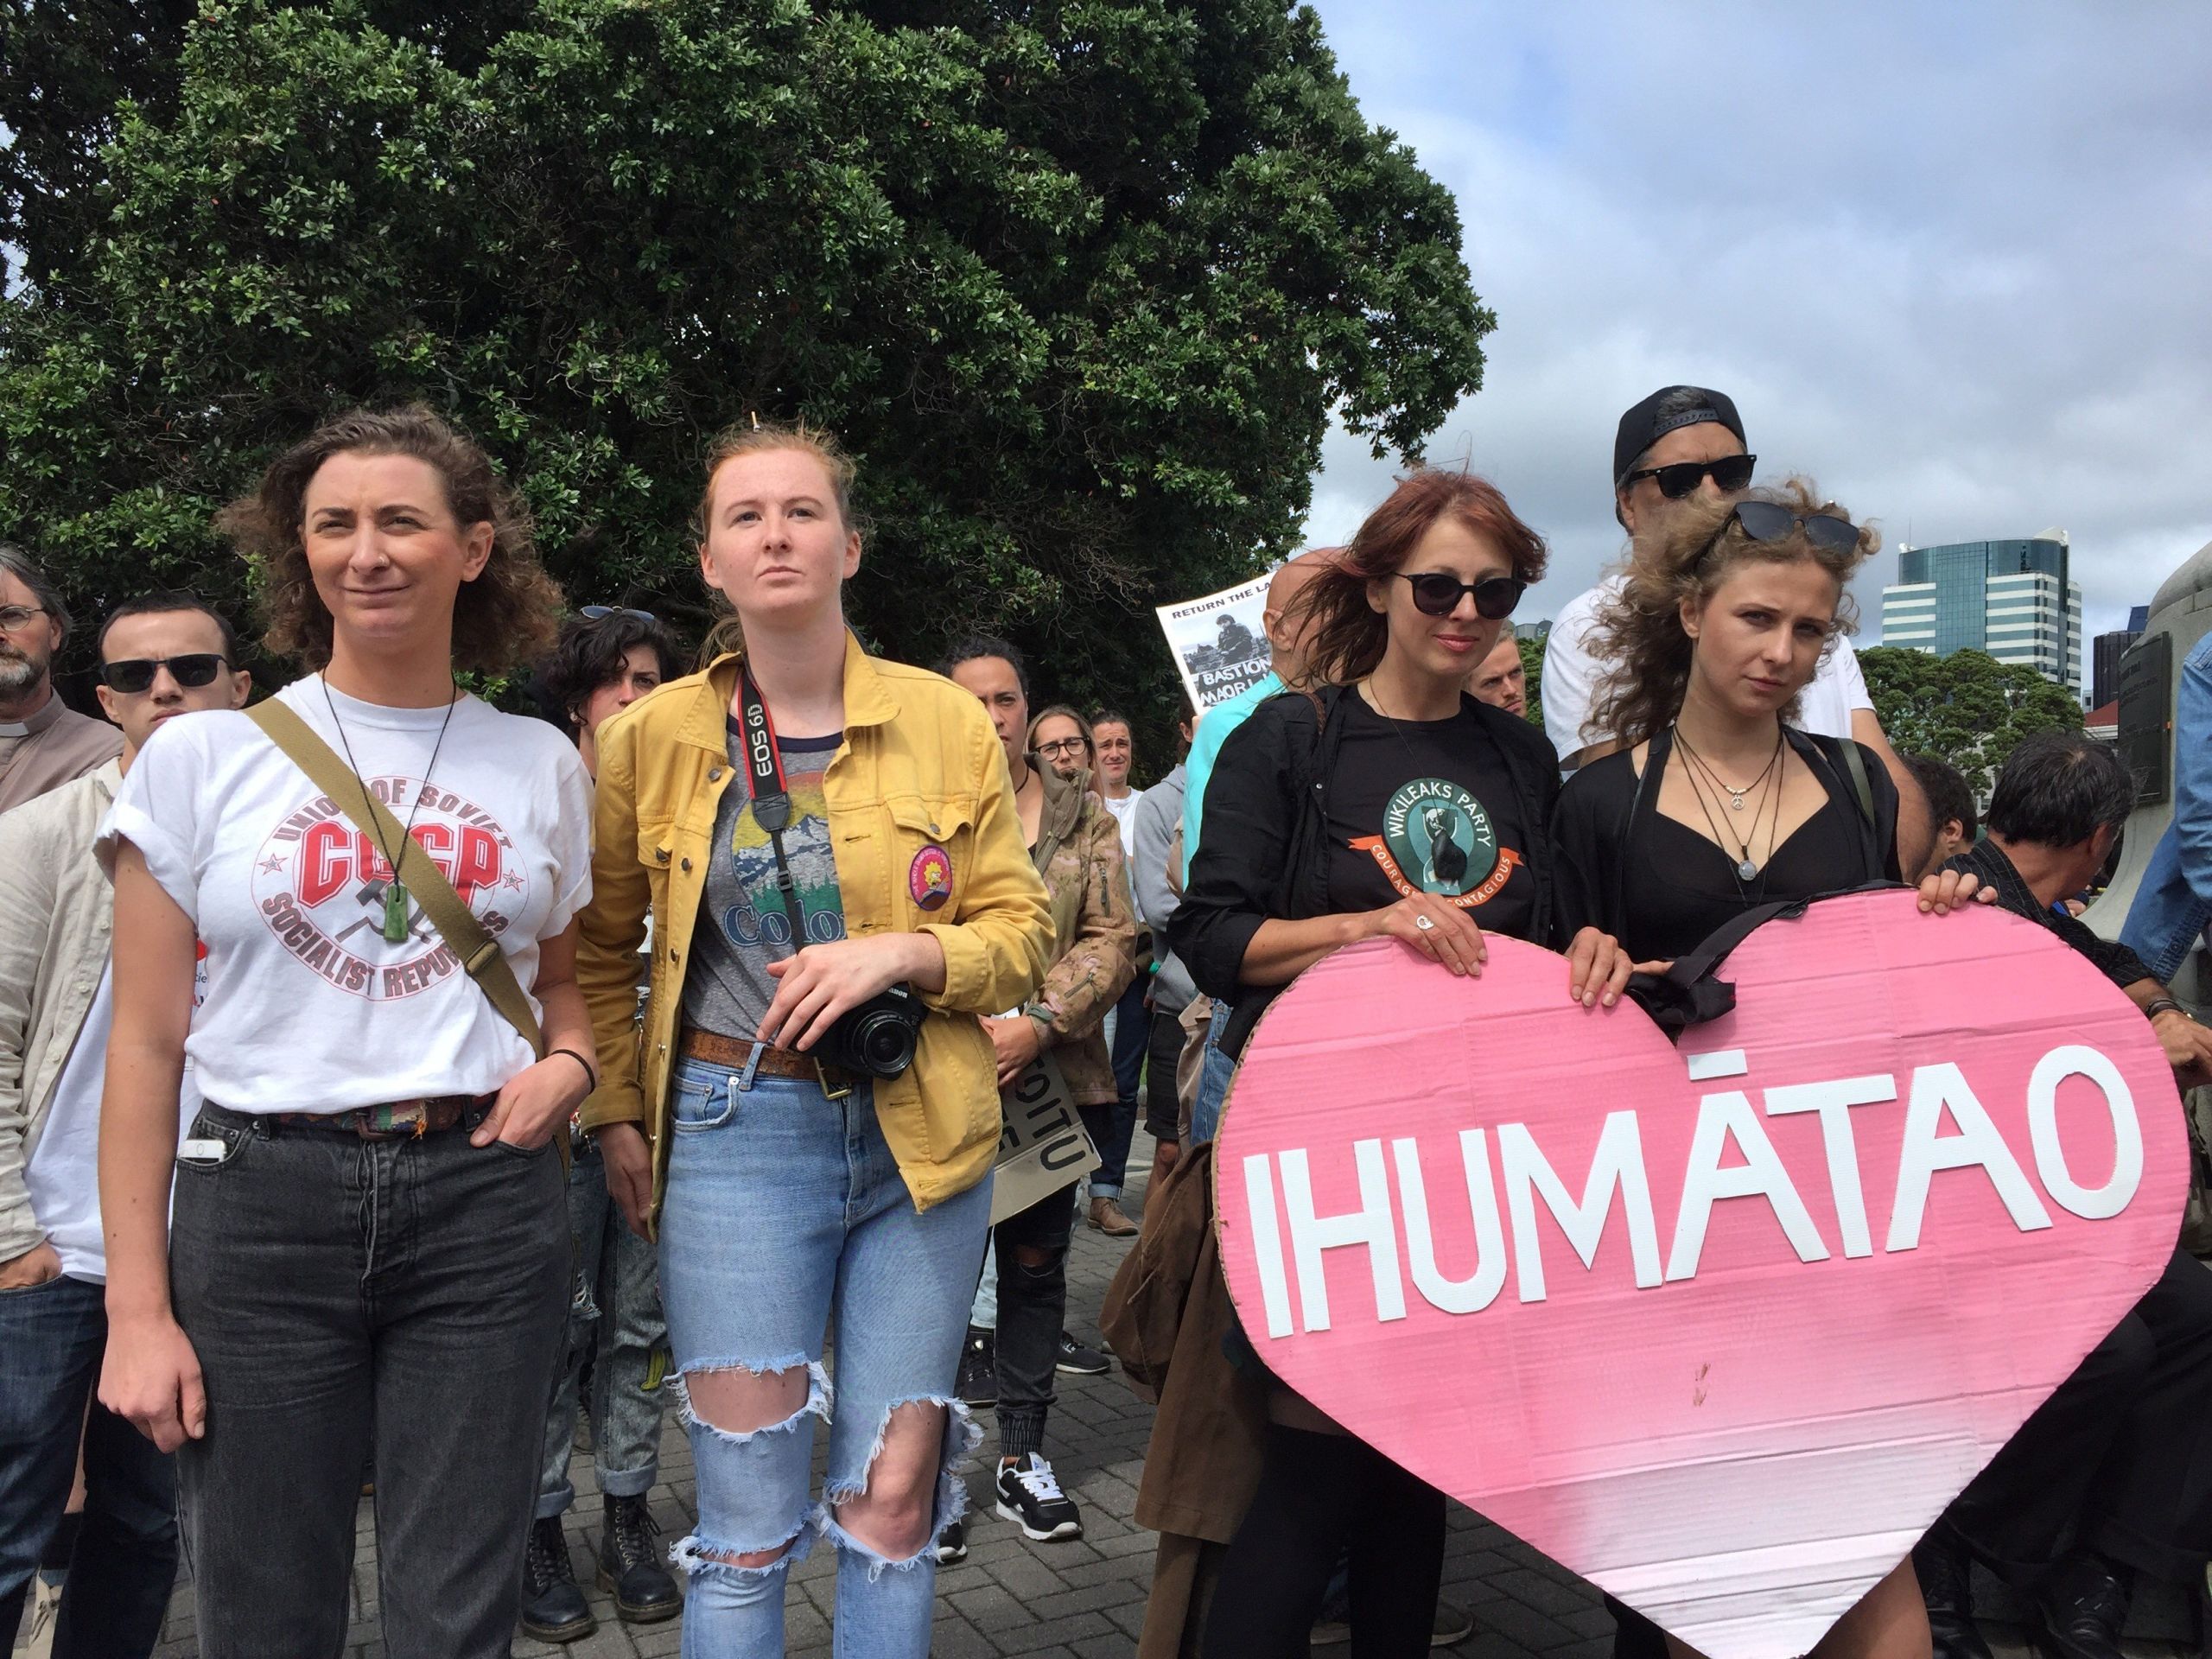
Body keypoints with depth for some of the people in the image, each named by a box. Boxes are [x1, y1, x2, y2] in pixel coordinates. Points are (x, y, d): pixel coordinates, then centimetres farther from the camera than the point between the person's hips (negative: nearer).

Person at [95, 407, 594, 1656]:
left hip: (485, 1203, 1)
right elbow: (147, 1043, 1)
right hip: (260, 1206, -1)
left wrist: (567, 1063, -4)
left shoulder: (540, 762, 7)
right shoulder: (201, 757, 1)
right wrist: (136, 1306, -3)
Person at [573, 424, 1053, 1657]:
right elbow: (601, 947, 12)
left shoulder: (948, 722, 0)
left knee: (894, 1502, 9)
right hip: (737, 1129, 0)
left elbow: (1023, 931, 3)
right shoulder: (651, 736, 1)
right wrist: (617, 1115, 6)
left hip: (922, 1135, 1)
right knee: (750, 1517, 4)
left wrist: (901, 953, -15)